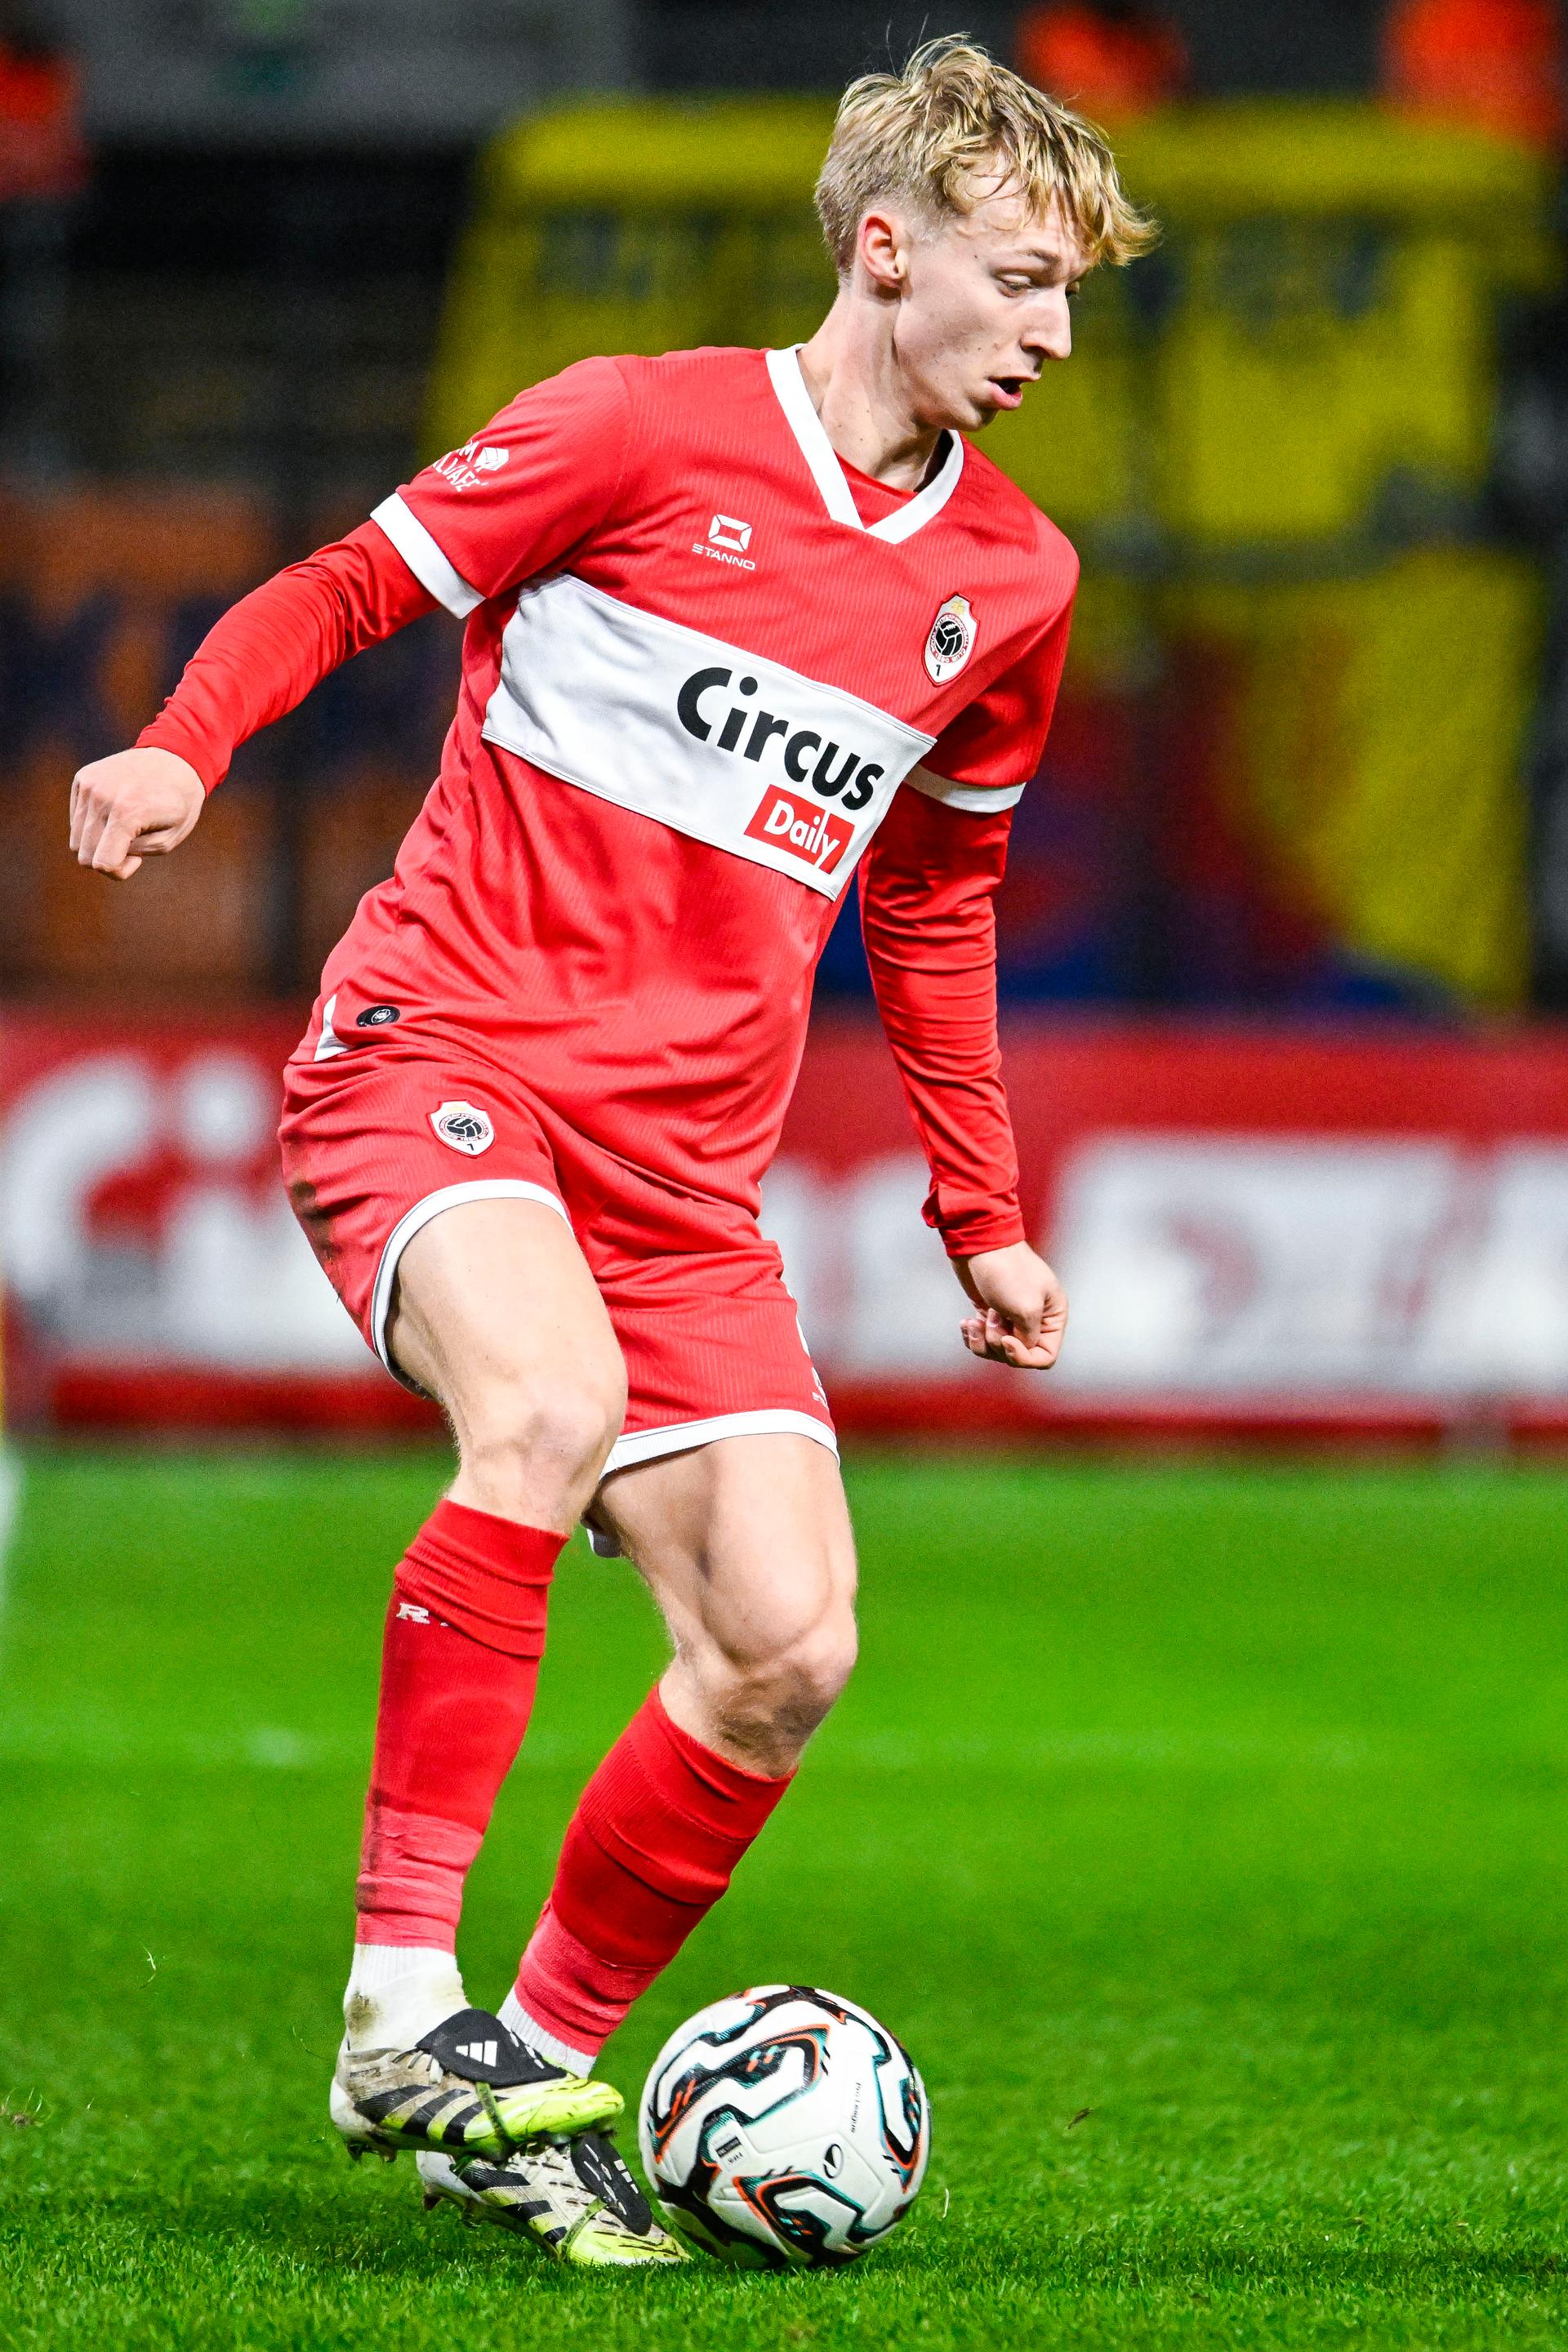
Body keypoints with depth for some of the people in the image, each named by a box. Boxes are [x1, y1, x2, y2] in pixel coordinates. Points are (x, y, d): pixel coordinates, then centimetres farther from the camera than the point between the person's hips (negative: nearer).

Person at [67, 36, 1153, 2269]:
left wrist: (983, 1223, 24)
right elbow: (346, 587, 0)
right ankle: (402, 1999, -29)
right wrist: (181, 749, -20)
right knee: (552, 1401, -35)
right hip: (443, 1052, -6)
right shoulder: (640, 430, -4)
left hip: (685, 1162, 6)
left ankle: (539, 2086, 10)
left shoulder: (1011, 577, 12)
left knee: (787, 1648, -9)